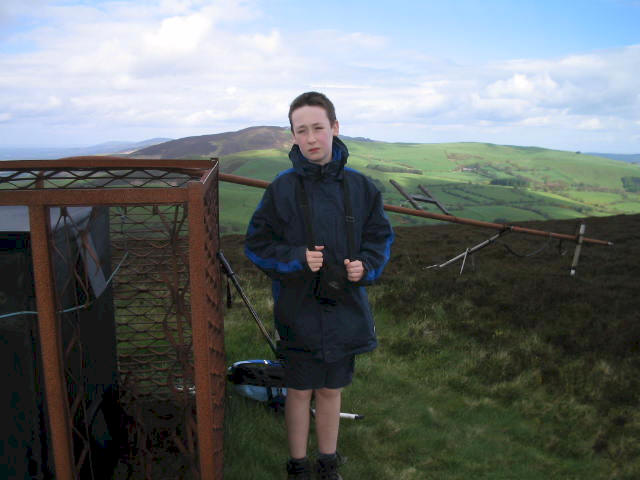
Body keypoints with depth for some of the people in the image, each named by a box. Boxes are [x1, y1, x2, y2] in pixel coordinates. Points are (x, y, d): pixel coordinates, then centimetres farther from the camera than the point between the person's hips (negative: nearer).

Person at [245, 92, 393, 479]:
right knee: (300, 392, 13)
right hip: (298, 309, -2)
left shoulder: (360, 186, -3)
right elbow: (257, 244, -3)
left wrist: (366, 265, -11)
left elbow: (380, 236, 8)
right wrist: (296, 258, -18)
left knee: (332, 391, 18)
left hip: (345, 307, 2)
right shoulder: (282, 188, -9)